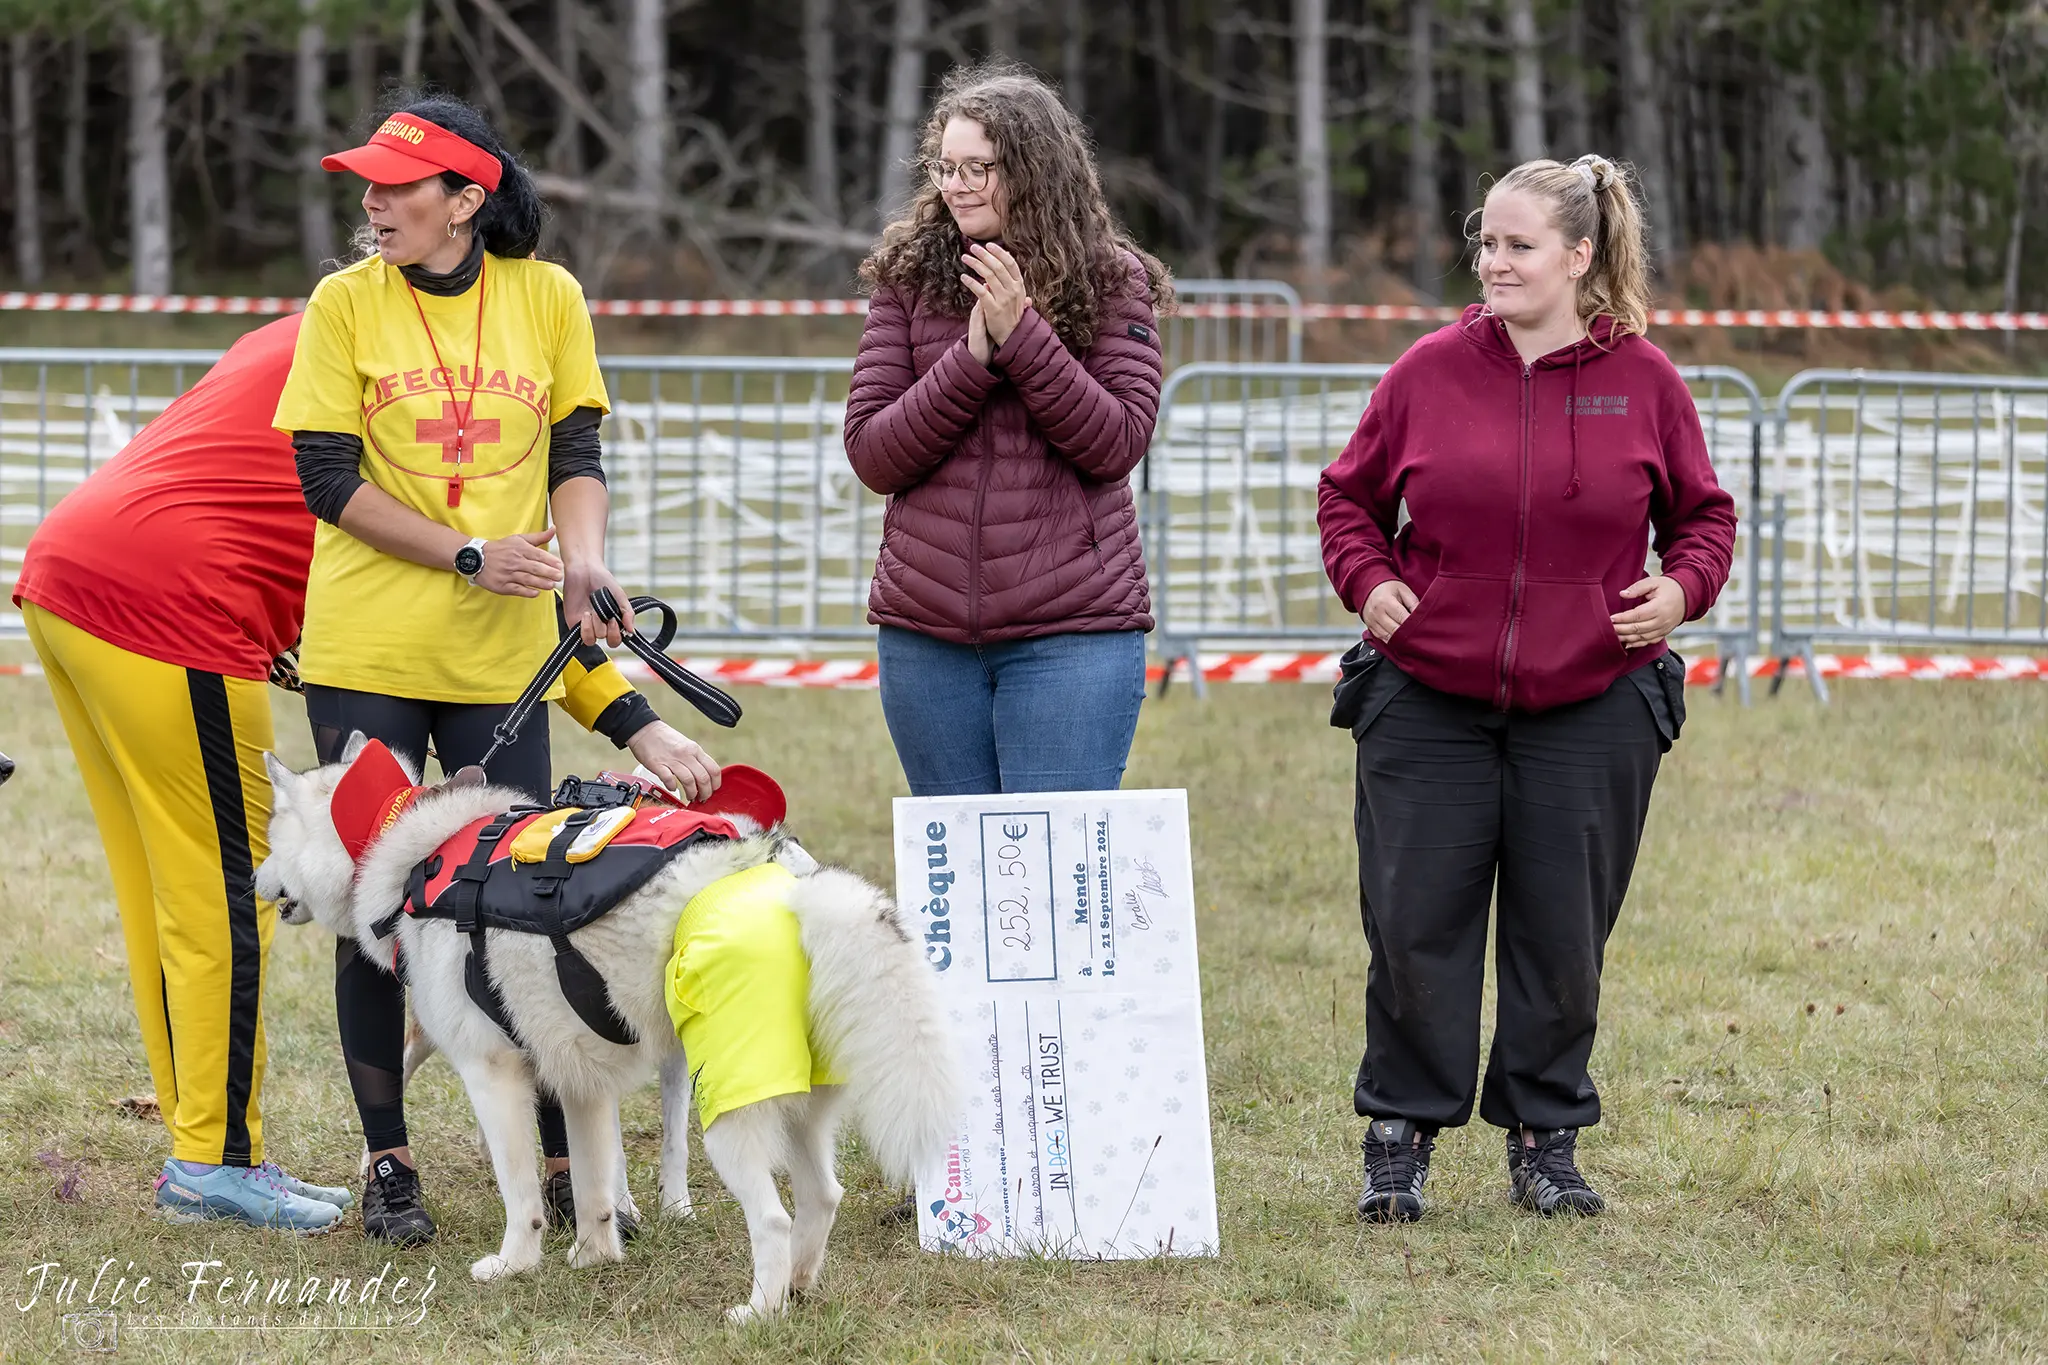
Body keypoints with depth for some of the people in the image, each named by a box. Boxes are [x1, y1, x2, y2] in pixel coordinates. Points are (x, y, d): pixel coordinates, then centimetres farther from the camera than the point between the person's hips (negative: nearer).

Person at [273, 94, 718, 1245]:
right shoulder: (347, 303, -2)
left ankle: (566, 1160, 8)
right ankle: (388, 1163, 12)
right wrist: (473, 557, -13)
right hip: (365, 649, -1)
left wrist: (582, 556, -10)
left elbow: (576, 452, 10)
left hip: (500, 654, 1)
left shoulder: (546, 297, 3)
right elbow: (331, 480, -5)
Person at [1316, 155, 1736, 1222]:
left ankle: (1545, 1142, 19)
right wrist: (1369, 580, -3)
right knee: (1414, 930, 0)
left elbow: (1704, 512, 13)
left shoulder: (1642, 381, 1)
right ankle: (1399, 1137, 13)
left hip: (1591, 710, 0)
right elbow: (1348, 495, 14)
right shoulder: (1430, 372, 1)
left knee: (1562, 937, 5)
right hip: (1428, 704, 0)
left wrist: (1683, 586, -5)